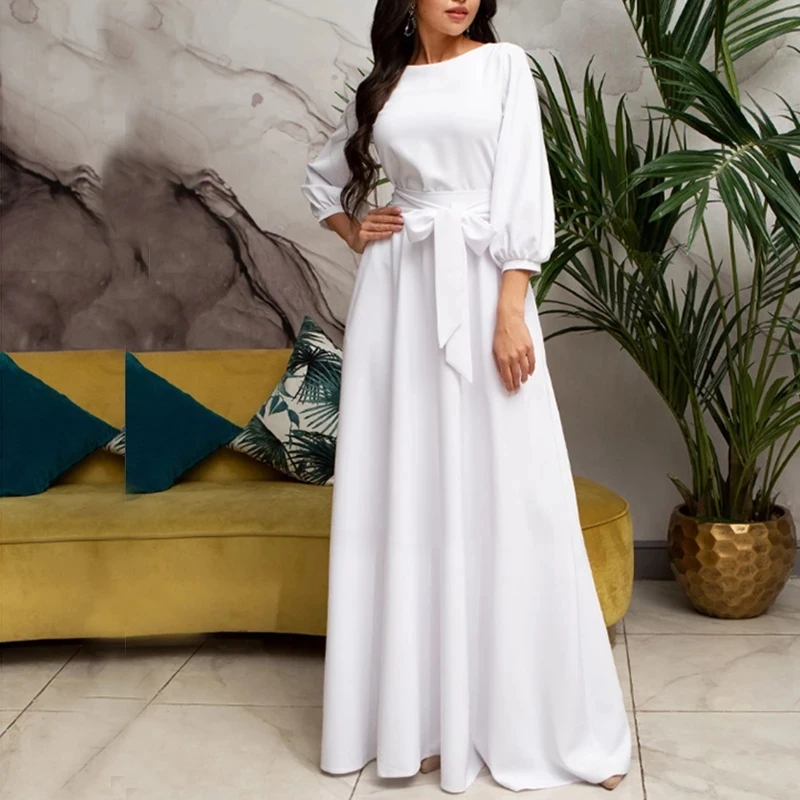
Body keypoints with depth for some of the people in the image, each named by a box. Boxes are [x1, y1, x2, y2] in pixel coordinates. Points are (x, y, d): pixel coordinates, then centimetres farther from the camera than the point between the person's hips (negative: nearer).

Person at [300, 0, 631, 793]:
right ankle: (423, 714, 12)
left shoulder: (504, 64, 6)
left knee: (504, 491, -3)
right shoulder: (380, 87, 14)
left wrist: (511, 309, -14)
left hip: (480, 285, -3)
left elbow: (524, 190, -4)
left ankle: (537, 716, 8)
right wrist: (356, 236, 9)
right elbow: (321, 179, 29)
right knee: (405, 491, 2)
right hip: (399, 294, 3)